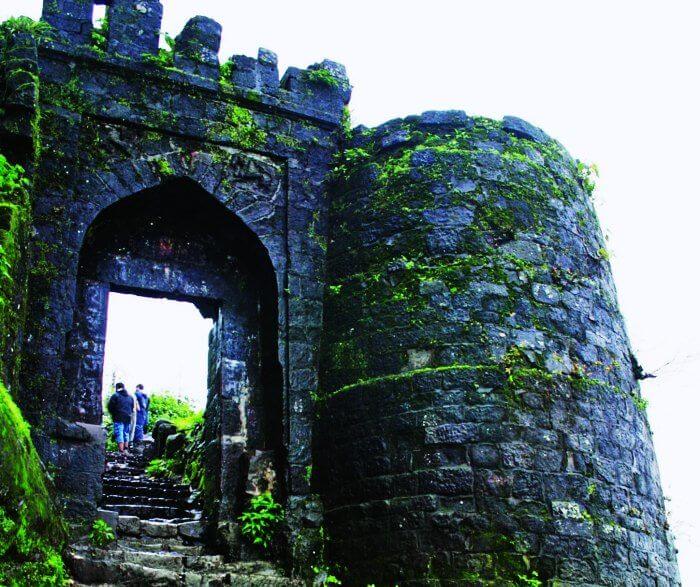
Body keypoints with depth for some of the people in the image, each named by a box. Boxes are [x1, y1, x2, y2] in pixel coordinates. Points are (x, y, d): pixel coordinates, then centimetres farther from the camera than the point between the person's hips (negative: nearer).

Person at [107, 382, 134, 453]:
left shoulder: (115, 395, -4)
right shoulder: (130, 397, 15)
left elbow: (110, 407, -4)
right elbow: (132, 408, 19)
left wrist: (113, 414, 11)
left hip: (118, 418, -6)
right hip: (128, 418, 6)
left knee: (119, 434, -8)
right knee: (126, 434, 15)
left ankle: (121, 451, -16)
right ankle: (125, 449, 18)